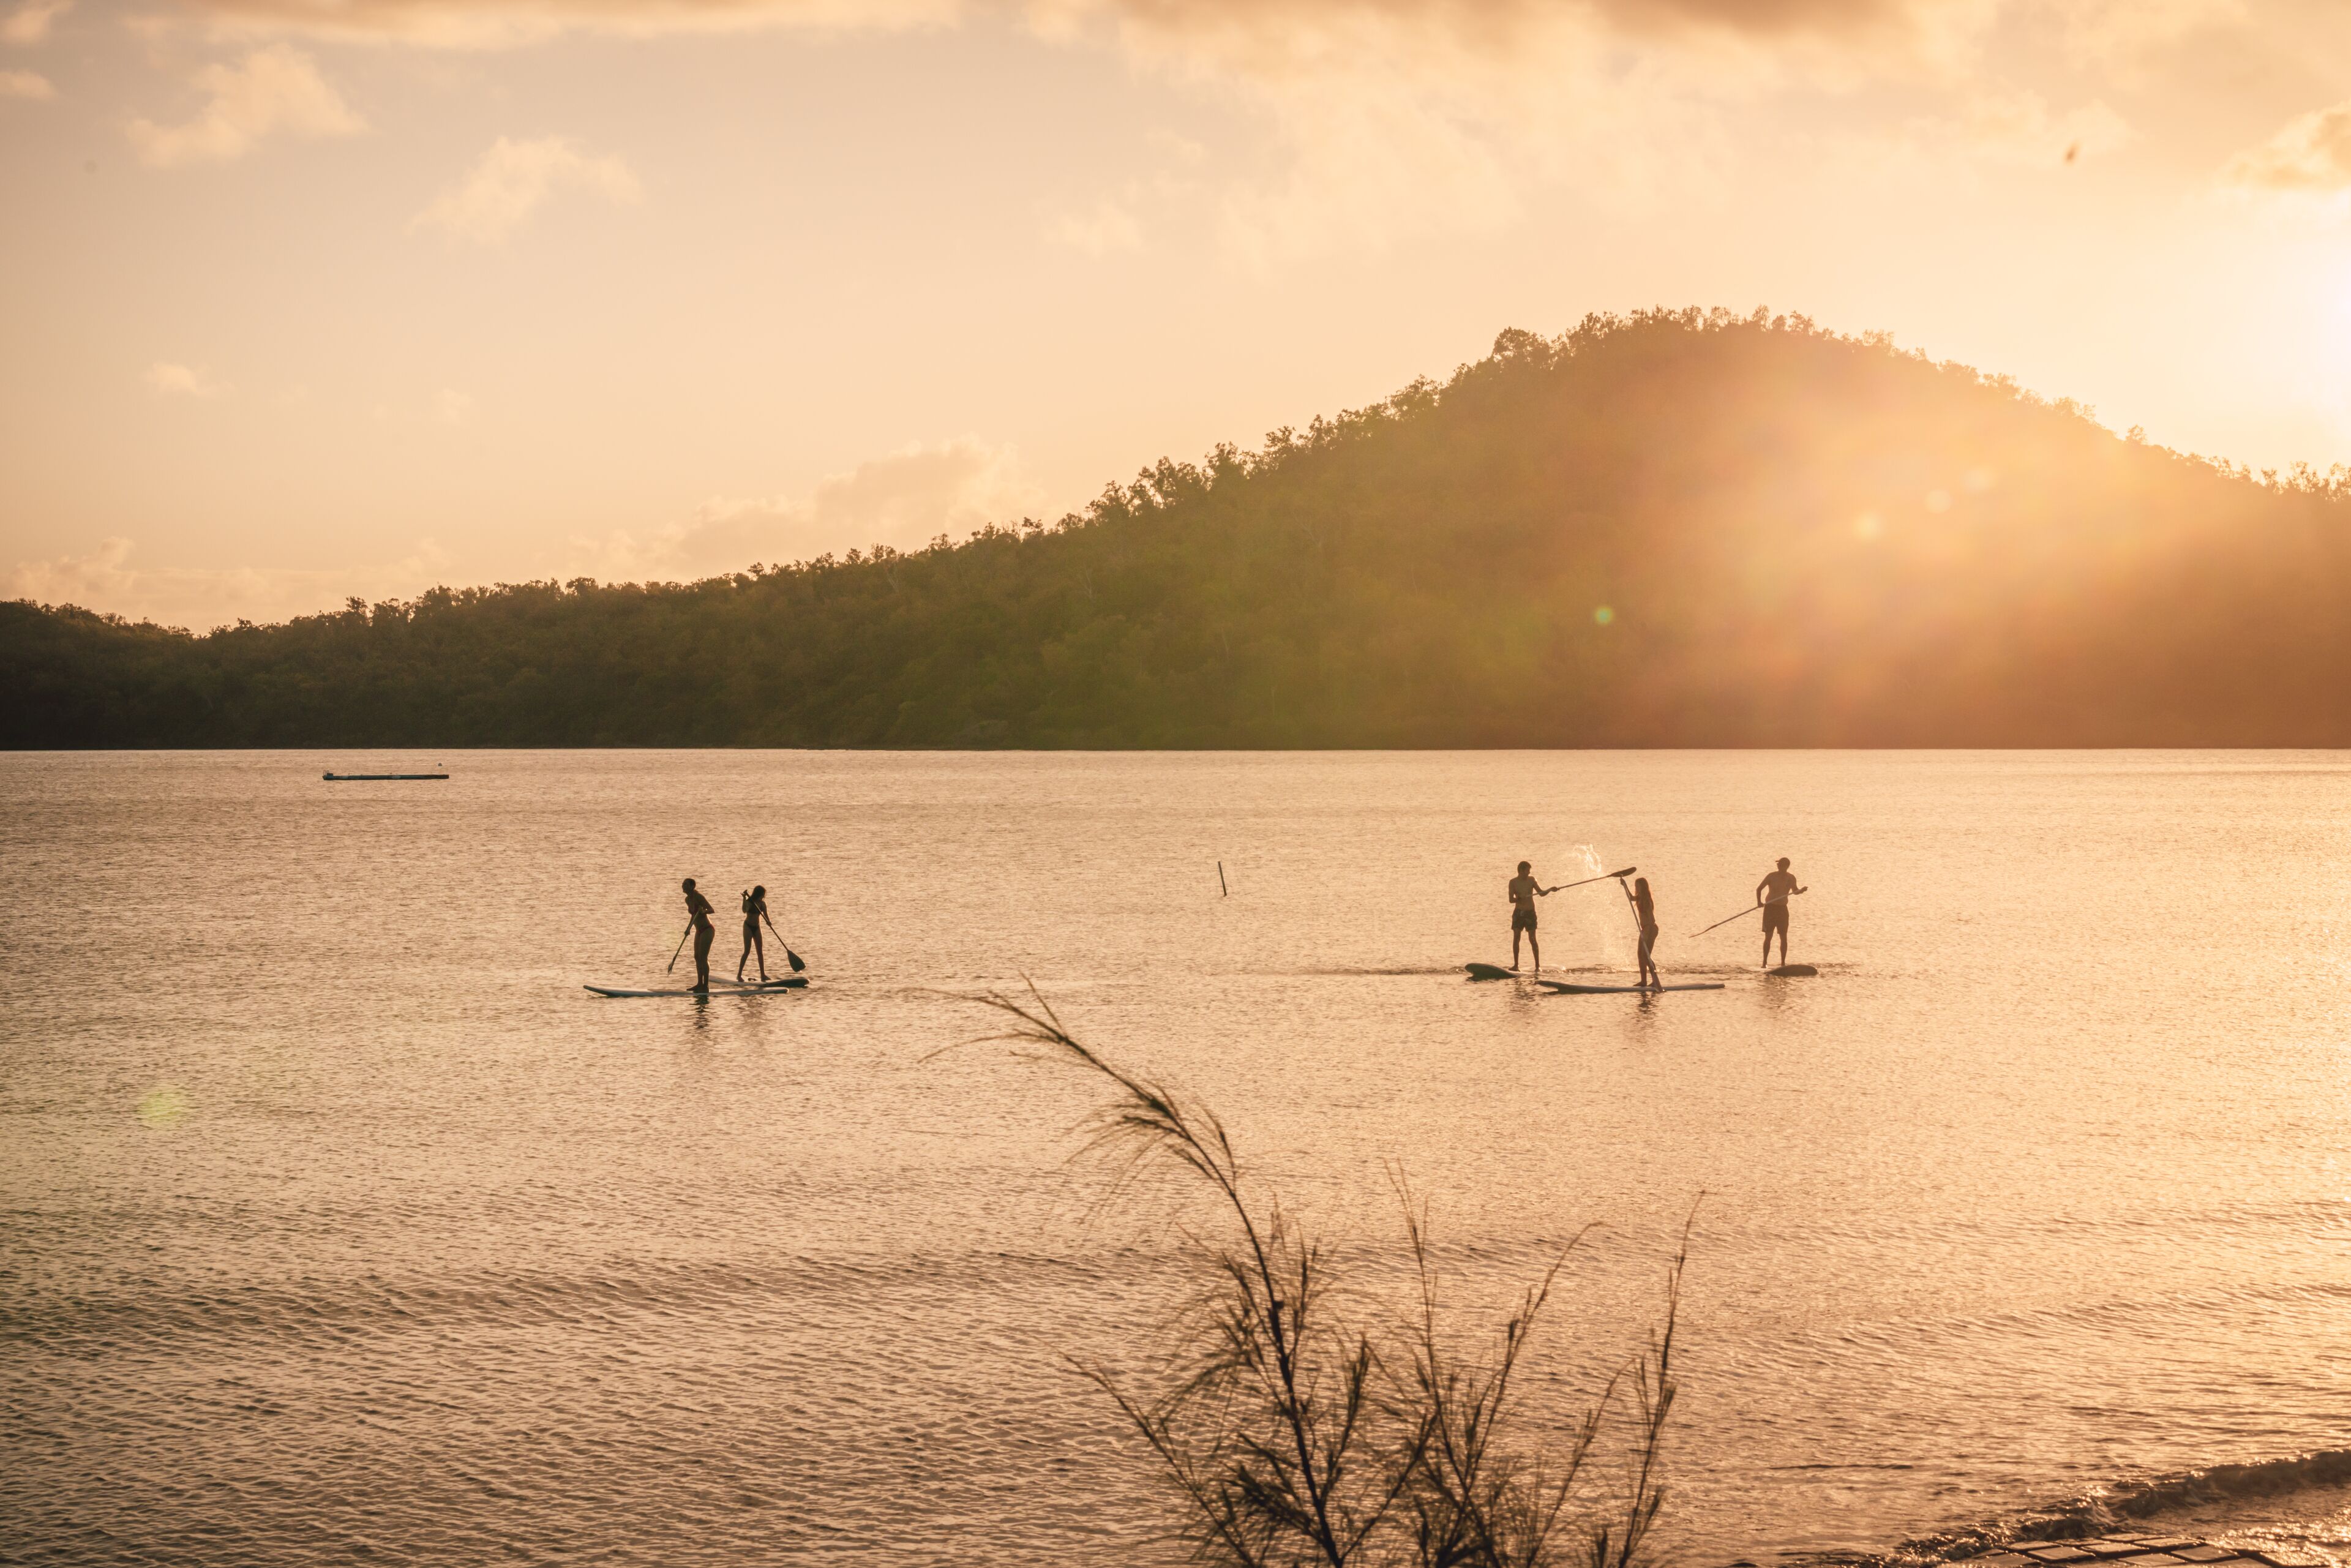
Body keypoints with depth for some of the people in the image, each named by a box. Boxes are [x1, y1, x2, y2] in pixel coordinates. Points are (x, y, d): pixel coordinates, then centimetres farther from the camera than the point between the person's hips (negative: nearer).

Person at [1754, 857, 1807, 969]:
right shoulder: (1771, 876, -6)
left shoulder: (1791, 878, 3)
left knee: (1784, 937, 2)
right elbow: (1759, 888, -1)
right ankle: (1765, 962, 0)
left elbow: (1795, 891, 18)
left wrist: (1801, 890, -4)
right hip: (1770, 908, -3)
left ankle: (1783, 962, 9)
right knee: (1768, 936, -5)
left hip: (1782, 909, 3)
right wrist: (1759, 902, -15)